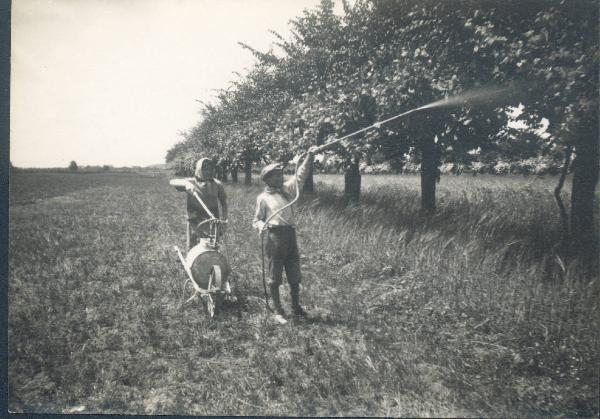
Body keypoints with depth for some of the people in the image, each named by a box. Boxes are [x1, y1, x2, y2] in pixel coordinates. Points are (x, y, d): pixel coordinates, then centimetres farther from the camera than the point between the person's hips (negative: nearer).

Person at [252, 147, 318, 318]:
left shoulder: (287, 189, 13)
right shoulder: (263, 198, 2)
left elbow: (300, 175, 6)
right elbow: (256, 219, 5)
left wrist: (309, 156, -4)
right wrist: (261, 226, -17)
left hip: (290, 235, 5)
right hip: (274, 236, -4)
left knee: (294, 275, 11)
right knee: (274, 276, 3)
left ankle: (296, 306, 23)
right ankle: (277, 309, 14)